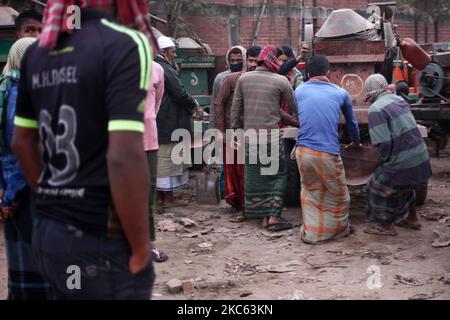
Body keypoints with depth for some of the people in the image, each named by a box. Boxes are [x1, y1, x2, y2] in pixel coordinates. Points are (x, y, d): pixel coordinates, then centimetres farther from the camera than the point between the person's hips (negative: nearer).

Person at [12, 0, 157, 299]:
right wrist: (140, 248, -14)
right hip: (100, 241, -7)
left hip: (47, 231, 7)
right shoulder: (125, 43, -16)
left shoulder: (37, 53, 7)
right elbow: (124, 158, -23)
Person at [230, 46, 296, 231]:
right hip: (271, 135, -4)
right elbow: (293, 108, 3)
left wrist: (236, 130, 15)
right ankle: (274, 217, -1)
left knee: (256, 177, 11)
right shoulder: (281, 81, -4)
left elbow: (235, 108, 6)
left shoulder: (244, 79, 4)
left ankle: (264, 217, 16)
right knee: (278, 176, 6)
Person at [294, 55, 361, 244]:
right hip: (328, 153, -3)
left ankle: (311, 233, 24)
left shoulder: (299, 91, 11)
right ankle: (338, 229, 31)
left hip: (303, 150, 3)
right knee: (337, 195, 17)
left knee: (310, 191, 21)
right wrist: (356, 142, 43)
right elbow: (352, 122, 23)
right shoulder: (340, 93, 8)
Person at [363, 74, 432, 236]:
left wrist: (385, 160, -2)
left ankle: (385, 225, 24)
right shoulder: (399, 99, 9)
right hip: (420, 155, 8)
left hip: (403, 161, -8)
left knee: (380, 186, 13)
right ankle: (411, 218, 45)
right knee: (403, 185, 31)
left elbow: (383, 143, -22)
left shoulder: (376, 109, -16)